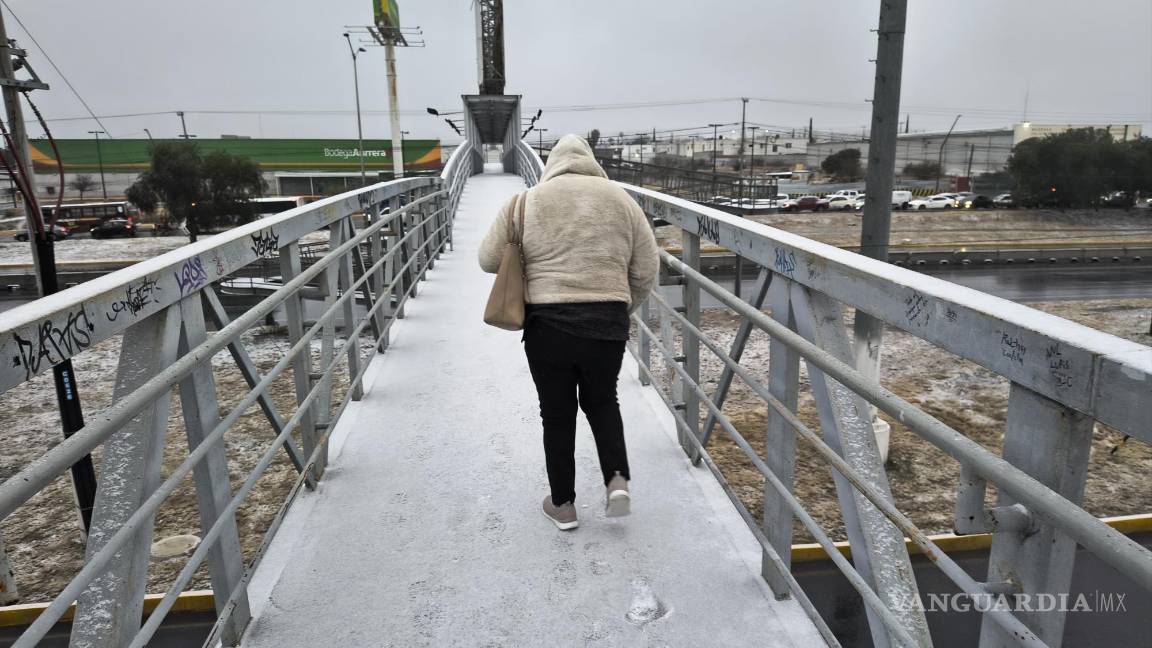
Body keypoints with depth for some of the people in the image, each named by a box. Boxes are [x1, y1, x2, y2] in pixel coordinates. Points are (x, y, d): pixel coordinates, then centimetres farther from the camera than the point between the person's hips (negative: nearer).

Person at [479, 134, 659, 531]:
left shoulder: (526, 201, 5)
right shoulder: (620, 199, 8)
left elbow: (489, 261, 8)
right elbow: (646, 271, 6)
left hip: (547, 324, -1)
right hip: (607, 323, 2)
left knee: (557, 413, 13)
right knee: (602, 402, 23)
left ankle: (563, 505, 23)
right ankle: (617, 480, 10)